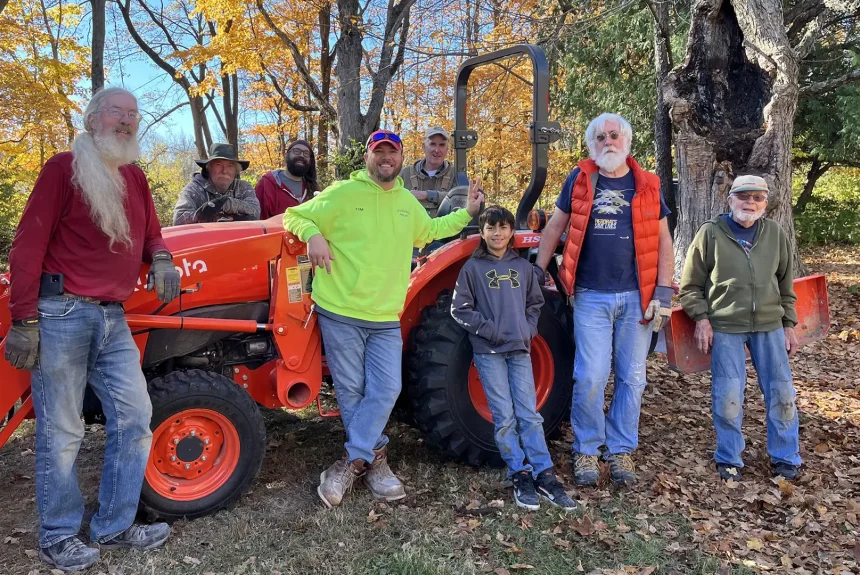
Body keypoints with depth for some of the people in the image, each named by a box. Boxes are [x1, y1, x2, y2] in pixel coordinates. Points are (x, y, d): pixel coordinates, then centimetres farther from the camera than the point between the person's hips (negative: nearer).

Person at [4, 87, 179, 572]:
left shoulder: (135, 177, 14)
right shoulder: (63, 167, -6)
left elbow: (149, 234, 22)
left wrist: (161, 260, -3)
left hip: (112, 318, 7)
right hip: (61, 314, -7)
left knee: (134, 417, 7)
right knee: (62, 431, 3)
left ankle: (115, 526, 22)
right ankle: (58, 536, 21)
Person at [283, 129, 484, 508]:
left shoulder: (408, 202, 14)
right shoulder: (343, 193, -4)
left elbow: (428, 231, 33)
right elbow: (295, 217, -1)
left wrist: (466, 213, 27)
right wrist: (314, 234, -21)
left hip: (385, 319, 4)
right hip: (340, 312, -4)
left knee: (385, 391, -3)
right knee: (351, 391, 5)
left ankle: (353, 463, 8)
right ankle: (374, 458, 24)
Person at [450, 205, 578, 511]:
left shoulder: (522, 266, 12)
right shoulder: (472, 267, 2)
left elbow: (535, 303, 19)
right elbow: (460, 308, -1)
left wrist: (528, 330, 3)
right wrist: (488, 329, -11)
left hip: (520, 349, 3)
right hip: (489, 351, -2)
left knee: (529, 414, 1)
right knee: (504, 417, -2)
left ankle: (544, 475, 2)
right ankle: (520, 475, 6)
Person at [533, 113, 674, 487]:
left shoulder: (647, 186, 5)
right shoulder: (579, 180, 3)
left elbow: (663, 242, 6)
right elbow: (554, 227, 9)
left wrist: (663, 293, -1)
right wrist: (537, 271, 5)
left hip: (636, 297, 2)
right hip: (591, 296, -1)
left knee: (631, 378, 7)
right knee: (590, 377, -3)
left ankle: (621, 450, 22)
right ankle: (586, 450, 15)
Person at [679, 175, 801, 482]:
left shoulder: (776, 233, 5)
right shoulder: (710, 233, -4)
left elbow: (786, 285, 14)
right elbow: (690, 286, 0)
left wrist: (789, 324, 10)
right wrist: (701, 319, -9)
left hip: (770, 325, 3)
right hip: (725, 328, -3)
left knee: (782, 393, 8)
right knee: (728, 397, 0)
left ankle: (785, 457, 26)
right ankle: (729, 459, 18)